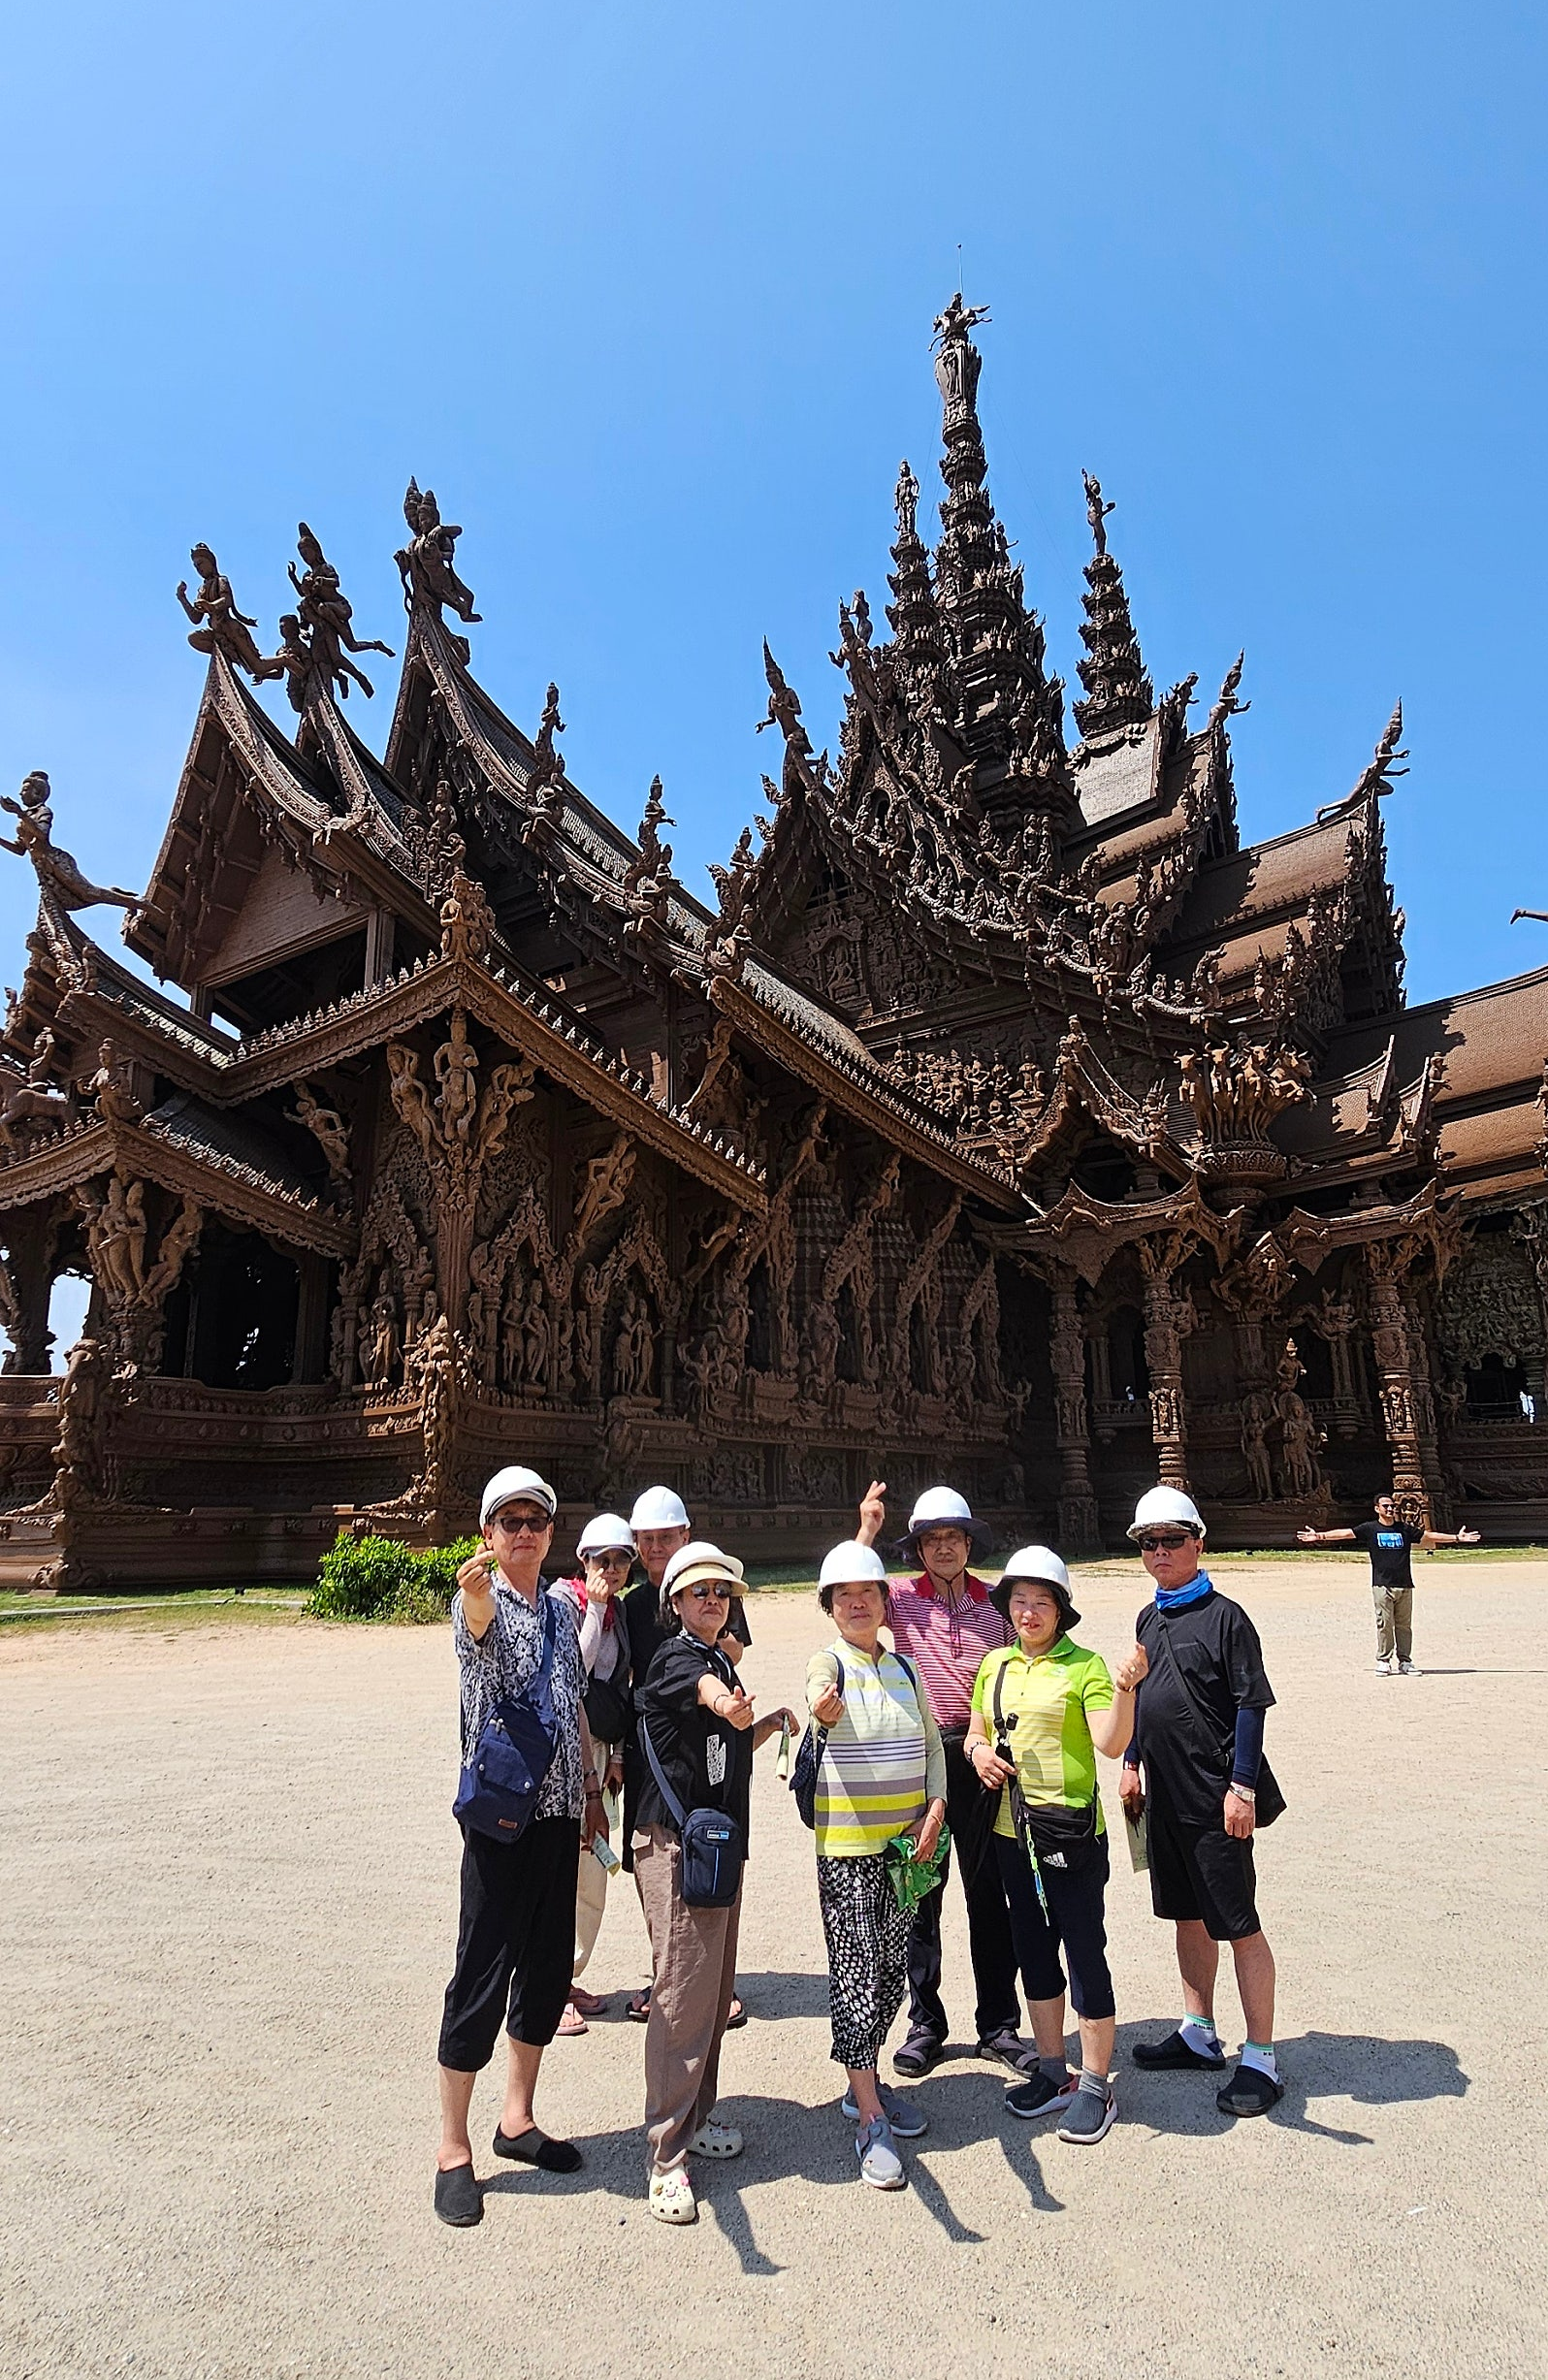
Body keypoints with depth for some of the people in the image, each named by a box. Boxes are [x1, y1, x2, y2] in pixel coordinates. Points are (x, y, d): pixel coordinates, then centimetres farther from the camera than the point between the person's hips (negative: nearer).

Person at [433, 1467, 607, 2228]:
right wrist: (476, 1592, -60)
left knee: (548, 1967, 14)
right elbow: (479, 1627, -37)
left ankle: (518, 2120, 31)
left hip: (559, 1812, 7)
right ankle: (452, 2149, 16)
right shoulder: (478, 1600, -10)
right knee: (482, 1975, 0)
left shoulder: (561, 1608, 10)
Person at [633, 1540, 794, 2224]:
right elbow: (703, 1687, -39)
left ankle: (695, 2120, 31)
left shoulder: (723, 1661, 13)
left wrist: (779, 1718, 11)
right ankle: (666, 2158, 2)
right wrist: (725, 1702, -60)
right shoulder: (675, 1656, -13)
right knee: (683, 1993, -7)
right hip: (675, 1842, -9)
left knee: (716, 1988, 16)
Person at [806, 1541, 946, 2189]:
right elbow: (825, 1696, -35)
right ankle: (870, 2122, 5)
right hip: (846, 1847, -6)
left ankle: (866, 2084, 31)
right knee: (855, 1971, -4)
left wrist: (934, 1810, -3)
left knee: (892, 1968, 14)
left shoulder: (904, 1668, 7)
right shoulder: (828, 1664, -11)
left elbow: (932, 1745, 12)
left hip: (904, 1843, 6)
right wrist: (823, 1708, -58)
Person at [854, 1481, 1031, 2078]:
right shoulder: (902, 1598, -1)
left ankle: (998, 2026, 23)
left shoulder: (996, 1602, 3)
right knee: (920, 1892, 10)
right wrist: (867, 1531, -22)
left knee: (989, 1893, 10)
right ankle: (925, 2024, 24)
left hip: (980, 1754, 1)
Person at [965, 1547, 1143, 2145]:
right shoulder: (995, 1665, 7)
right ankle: (1053, 2073, 33)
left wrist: (1124, 1692, -34)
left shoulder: (1084, 1665, -9)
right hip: (1012, 1831, 6)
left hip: (1071, 1832, -6)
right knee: (1034, 1952, 17)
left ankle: (1095, 2086, 19)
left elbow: (1110, 1744, -18)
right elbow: (975, 1733, 17)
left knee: (1085, 1953, 3)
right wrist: (979, 1752, -4)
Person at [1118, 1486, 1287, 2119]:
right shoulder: (1149, 1619, 10)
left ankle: (1260, 2060, 12)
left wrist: (1242, 1787, -16)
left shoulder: (1224, 1617, -12)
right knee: (1187, 1915, 17)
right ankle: (1198, 2035, 31)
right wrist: (1132, 1763, 16)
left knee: (1239, 1925, 0)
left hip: (1216, 1799, -7)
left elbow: (1250, 1706, -13)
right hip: (1166, 1795, 8)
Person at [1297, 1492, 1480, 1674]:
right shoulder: (1370, 1529, 5)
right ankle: (1383, 1660, 5)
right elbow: (1345, 1533, 0)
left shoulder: (1405, 1529, 13)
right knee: (1384, 1624, -3)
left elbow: (1429, 1536, 17)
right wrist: (1319, 1536, -9)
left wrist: (1456, 1538, 15)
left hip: (1404, 1585, 2)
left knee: (1404, 1625, 5)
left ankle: (1404, 1661, 14)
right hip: (1382, 1585, -2)